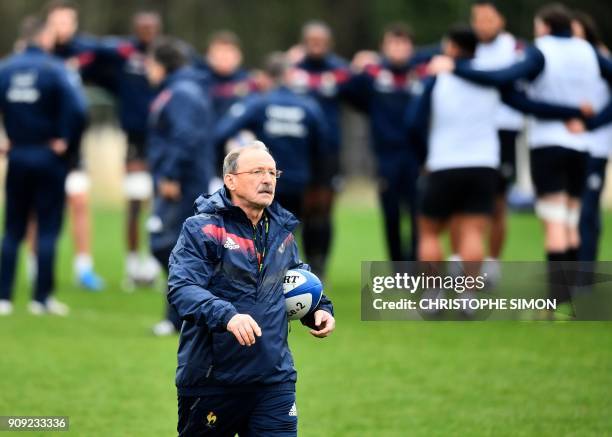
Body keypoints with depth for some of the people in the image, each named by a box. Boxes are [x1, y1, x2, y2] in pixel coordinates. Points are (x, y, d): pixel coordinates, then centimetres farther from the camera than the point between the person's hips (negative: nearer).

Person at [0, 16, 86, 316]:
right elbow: (76, 109, -23)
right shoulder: (54, 70, -11)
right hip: (48, 157, -4)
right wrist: (63, 139, -8)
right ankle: (42, 297, 2)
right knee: (47, 229, 3)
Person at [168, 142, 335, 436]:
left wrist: (320, 310, 9)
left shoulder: (282, 230, 12)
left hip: (274, 378, 4)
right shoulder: (202, 229, -8)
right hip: (212, 380, -4)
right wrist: (227, 315, -35)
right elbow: (181, 288, -20)